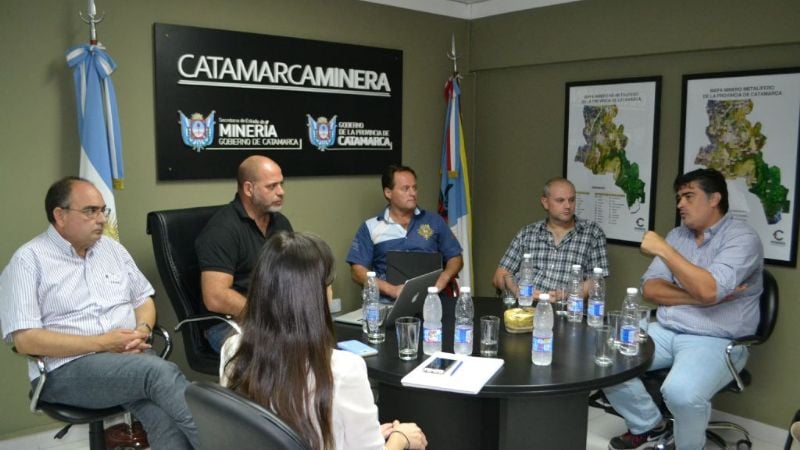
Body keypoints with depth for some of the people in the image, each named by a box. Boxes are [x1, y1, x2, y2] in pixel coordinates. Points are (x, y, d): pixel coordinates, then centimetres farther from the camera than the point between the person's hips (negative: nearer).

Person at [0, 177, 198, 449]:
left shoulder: (111, 247, 15)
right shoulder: (29, 260, -2)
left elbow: (144, 300, 21)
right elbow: (25, 340, -10)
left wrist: (142, 331, -3)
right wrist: (102, 343, -16)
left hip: (131, 356, 5)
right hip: (68, 368, -4)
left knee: (166, 416, -30)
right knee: (161, 371, -33)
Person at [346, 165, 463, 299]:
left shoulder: (434, 221, 15)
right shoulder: (371, 227, 8)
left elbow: (456, 258, 17)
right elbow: (357, 270, 2)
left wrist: (444, 278, -5)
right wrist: (390, 289, -13)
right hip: (389, 301, -1)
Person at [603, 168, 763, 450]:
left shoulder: (742, 237, -10)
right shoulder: (677, 235, 11)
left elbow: (708, 290, -26)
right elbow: (651, 289, 2)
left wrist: (663, 250, -20)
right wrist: (700, 298, -13)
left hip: (715, 341, -7)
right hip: (665, 332, 7)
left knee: (681, 392, -34)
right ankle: (647, 426, 13)